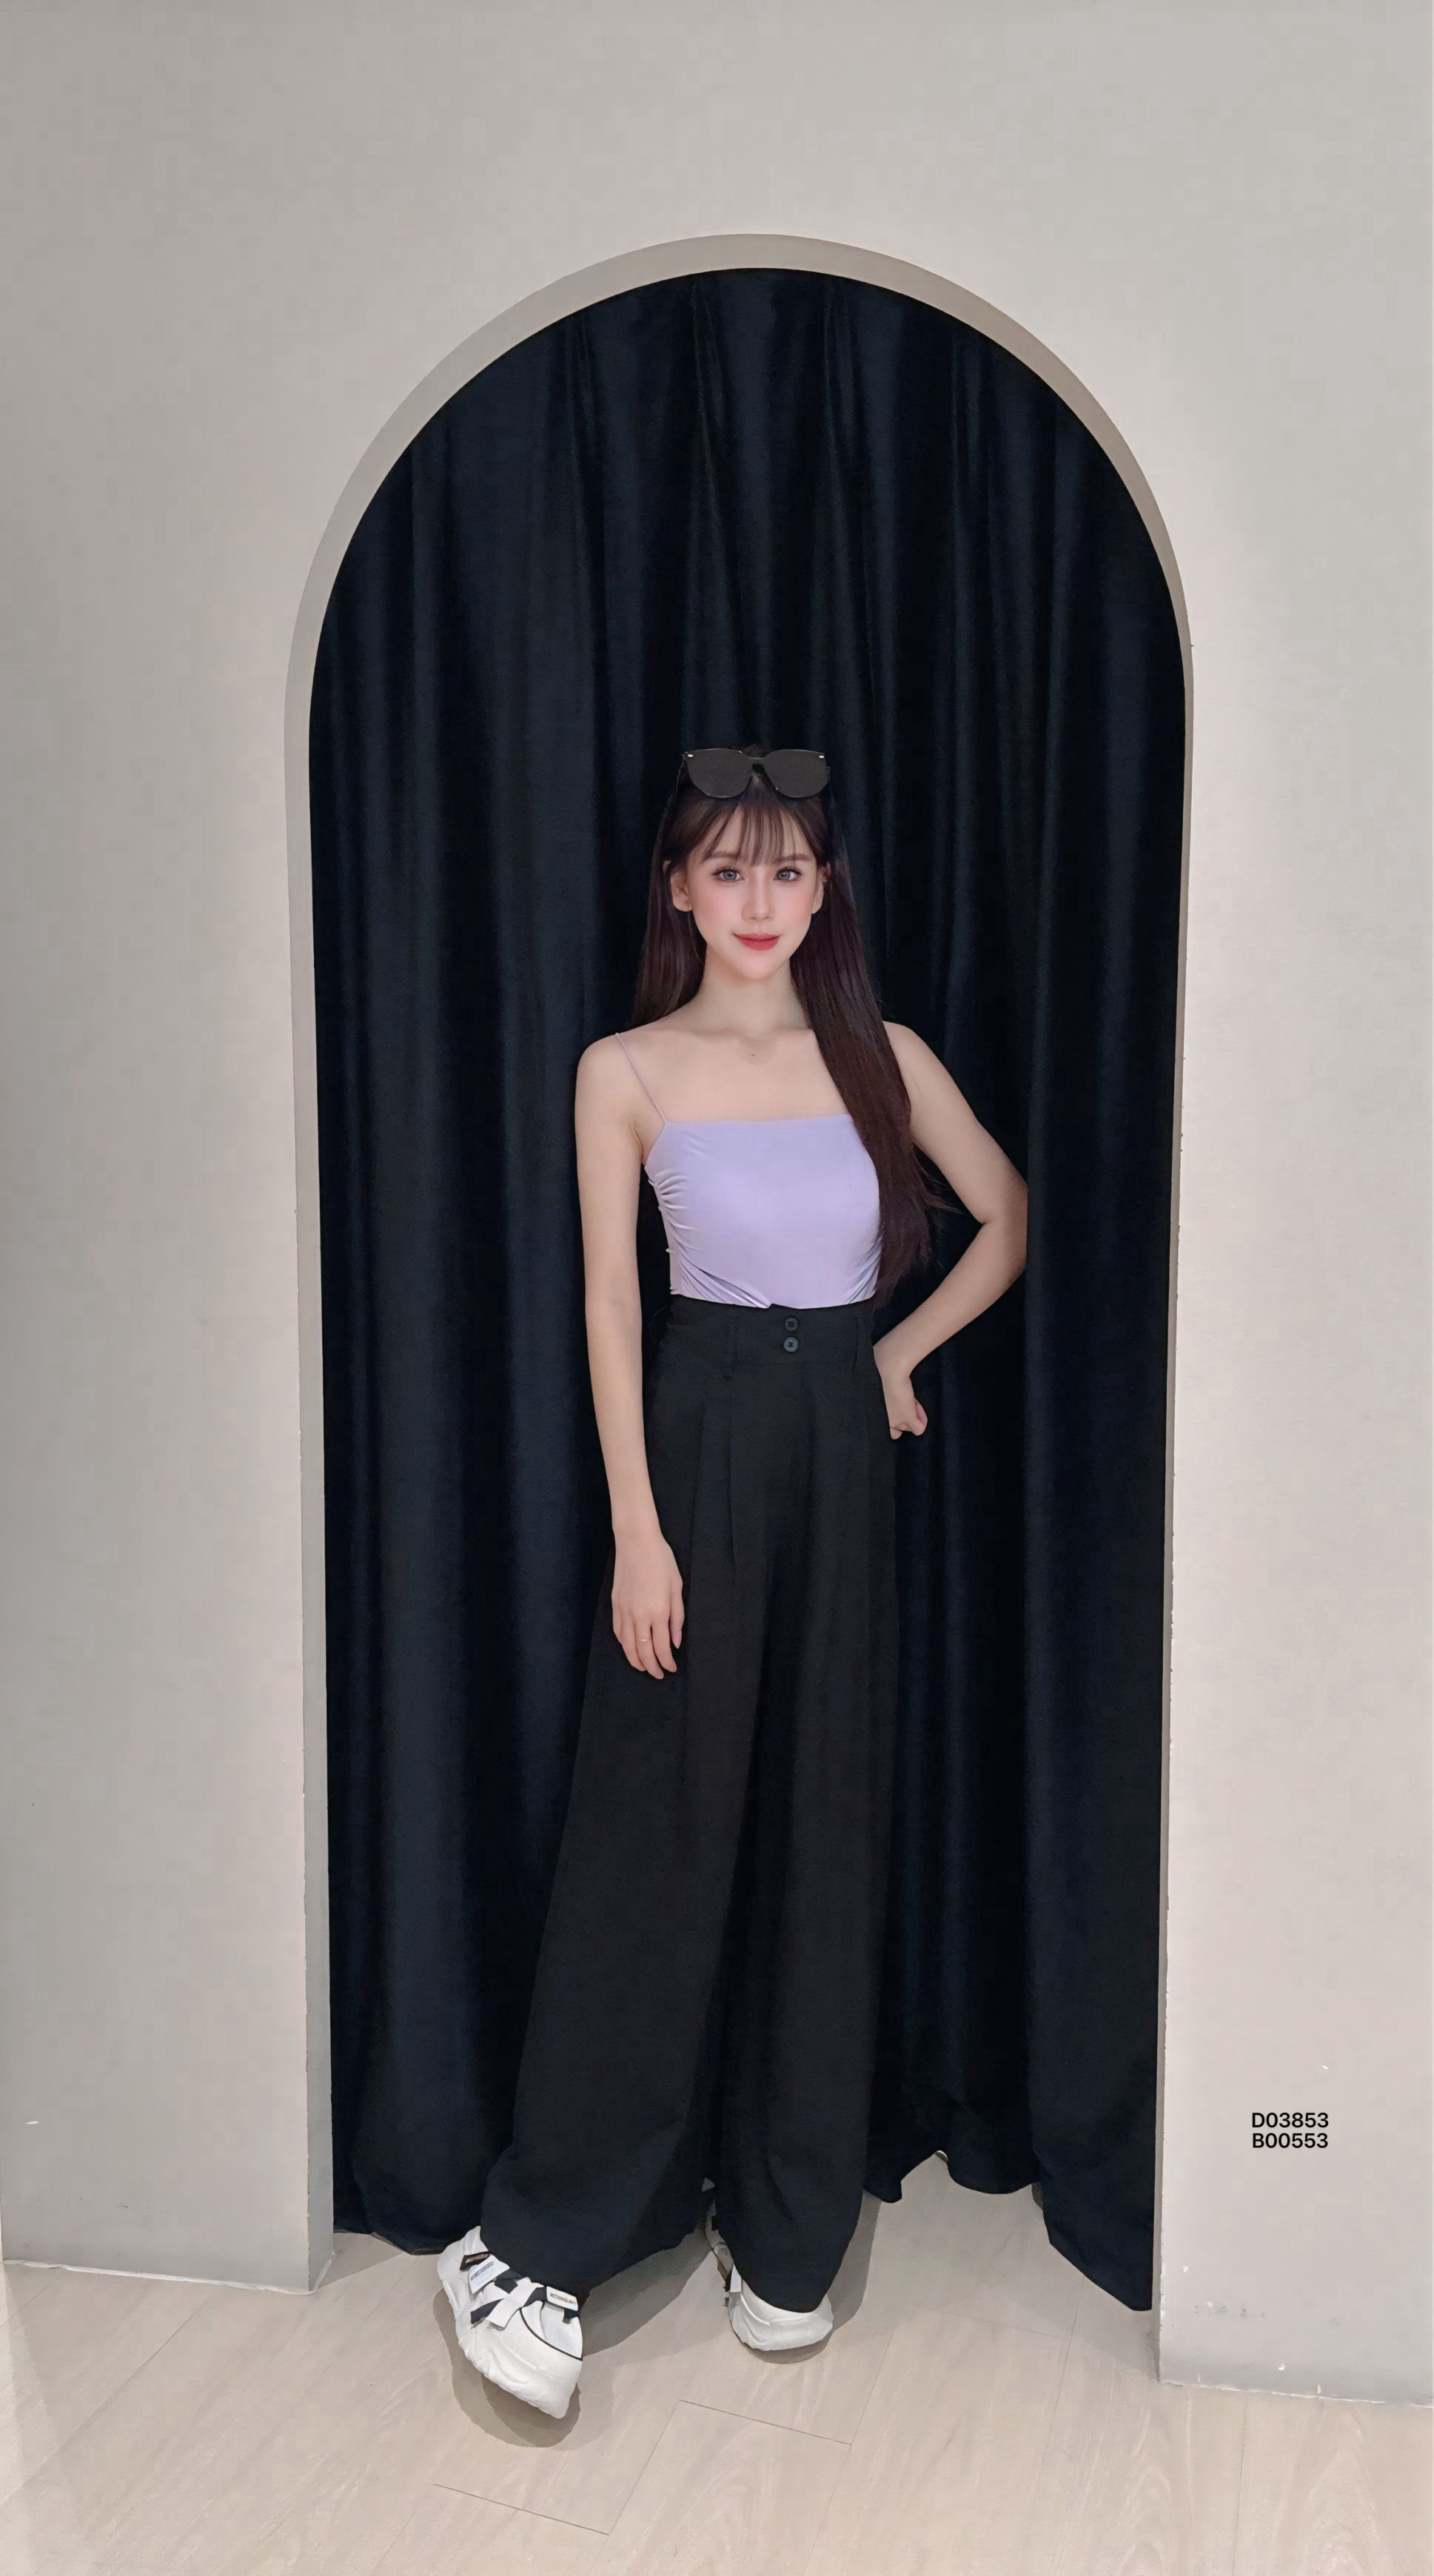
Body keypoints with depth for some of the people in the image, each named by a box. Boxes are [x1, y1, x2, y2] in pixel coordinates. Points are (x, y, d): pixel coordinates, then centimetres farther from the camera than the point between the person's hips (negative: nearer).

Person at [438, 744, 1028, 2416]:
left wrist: (904, 1347, 8)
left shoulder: (882, 1059, 4)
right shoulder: (627, 1071, -2)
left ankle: (786, 2226, 26)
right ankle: (542, 2244, 13)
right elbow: (611, 1305, -5)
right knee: (657, 1834, -1)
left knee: (822, 1832, 9)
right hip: (699, 1440, -3)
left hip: (841, 1451, 3)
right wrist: (637, 1529, -10)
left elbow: (1008, 1220, 16)